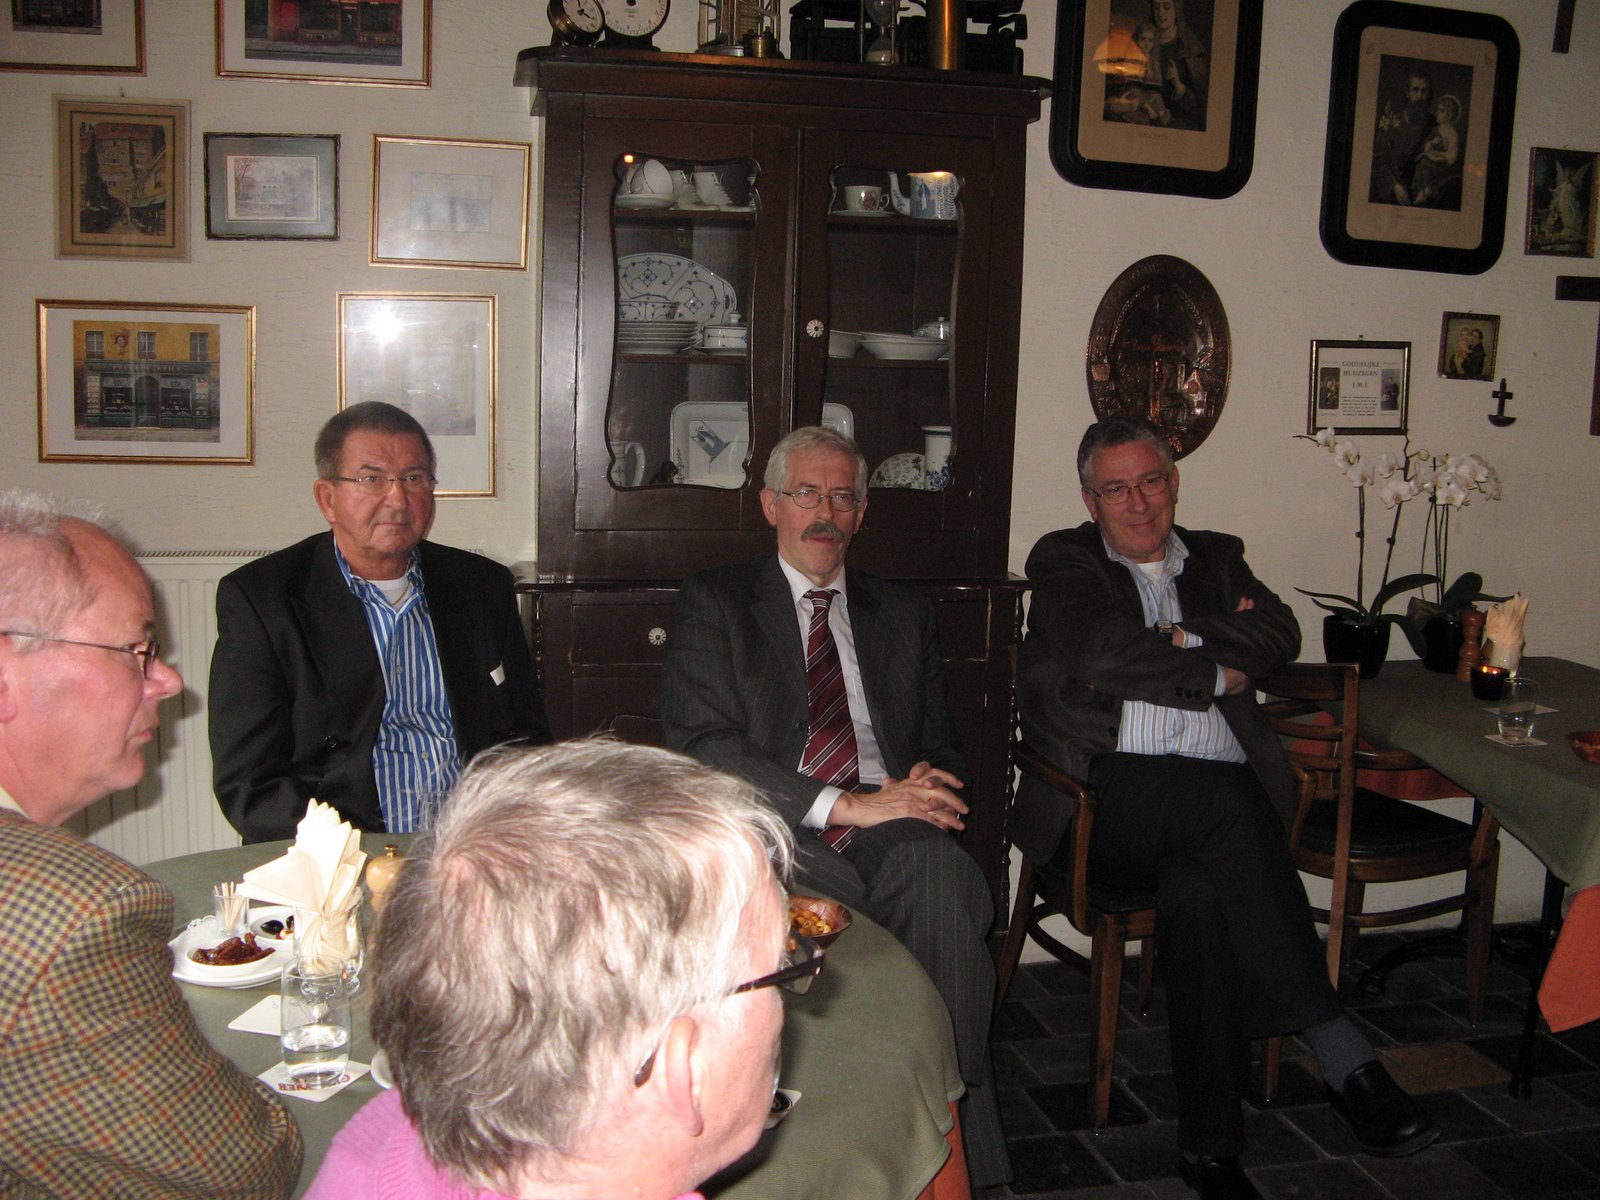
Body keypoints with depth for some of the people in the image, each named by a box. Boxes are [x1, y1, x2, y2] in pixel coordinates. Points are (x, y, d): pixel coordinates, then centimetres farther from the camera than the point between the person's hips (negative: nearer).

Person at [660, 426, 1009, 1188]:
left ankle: (954, 1146, -23)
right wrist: (842, 804, -15)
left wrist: (930, 780, -4)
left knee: (942, 876, -33)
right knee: (830, 905, -37)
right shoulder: (715, 601, 10)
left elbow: (940, 747, 24)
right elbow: (698, 745, -5)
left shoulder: (904, 614, 23)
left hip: (894, 833, 3)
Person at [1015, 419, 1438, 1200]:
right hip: (1109, 800, -3)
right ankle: (1342, 1057, -33)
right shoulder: (1063, 562, 14)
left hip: (1219, 800, 3)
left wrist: (1182, 638, -4)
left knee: (1201, 892, -32)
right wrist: (1213, 671, 1)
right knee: (1224, 801, -35)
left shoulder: (1217, 558, 25)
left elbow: (1280, 634, 5)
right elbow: (1096, 652, -7)